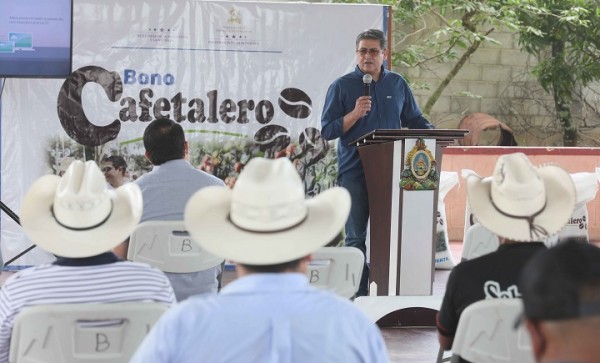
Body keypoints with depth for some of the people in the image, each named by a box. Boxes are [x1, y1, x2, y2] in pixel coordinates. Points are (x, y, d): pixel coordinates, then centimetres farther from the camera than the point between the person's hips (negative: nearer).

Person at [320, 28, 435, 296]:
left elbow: (414, 120, 19)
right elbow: (327, 130, -2)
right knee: (357, 236, 1)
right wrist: (355, 114, -15)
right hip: (355, 172, -2)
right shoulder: (342, 86, 2)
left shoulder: (397, 84, 11)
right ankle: (358, 294, 5)